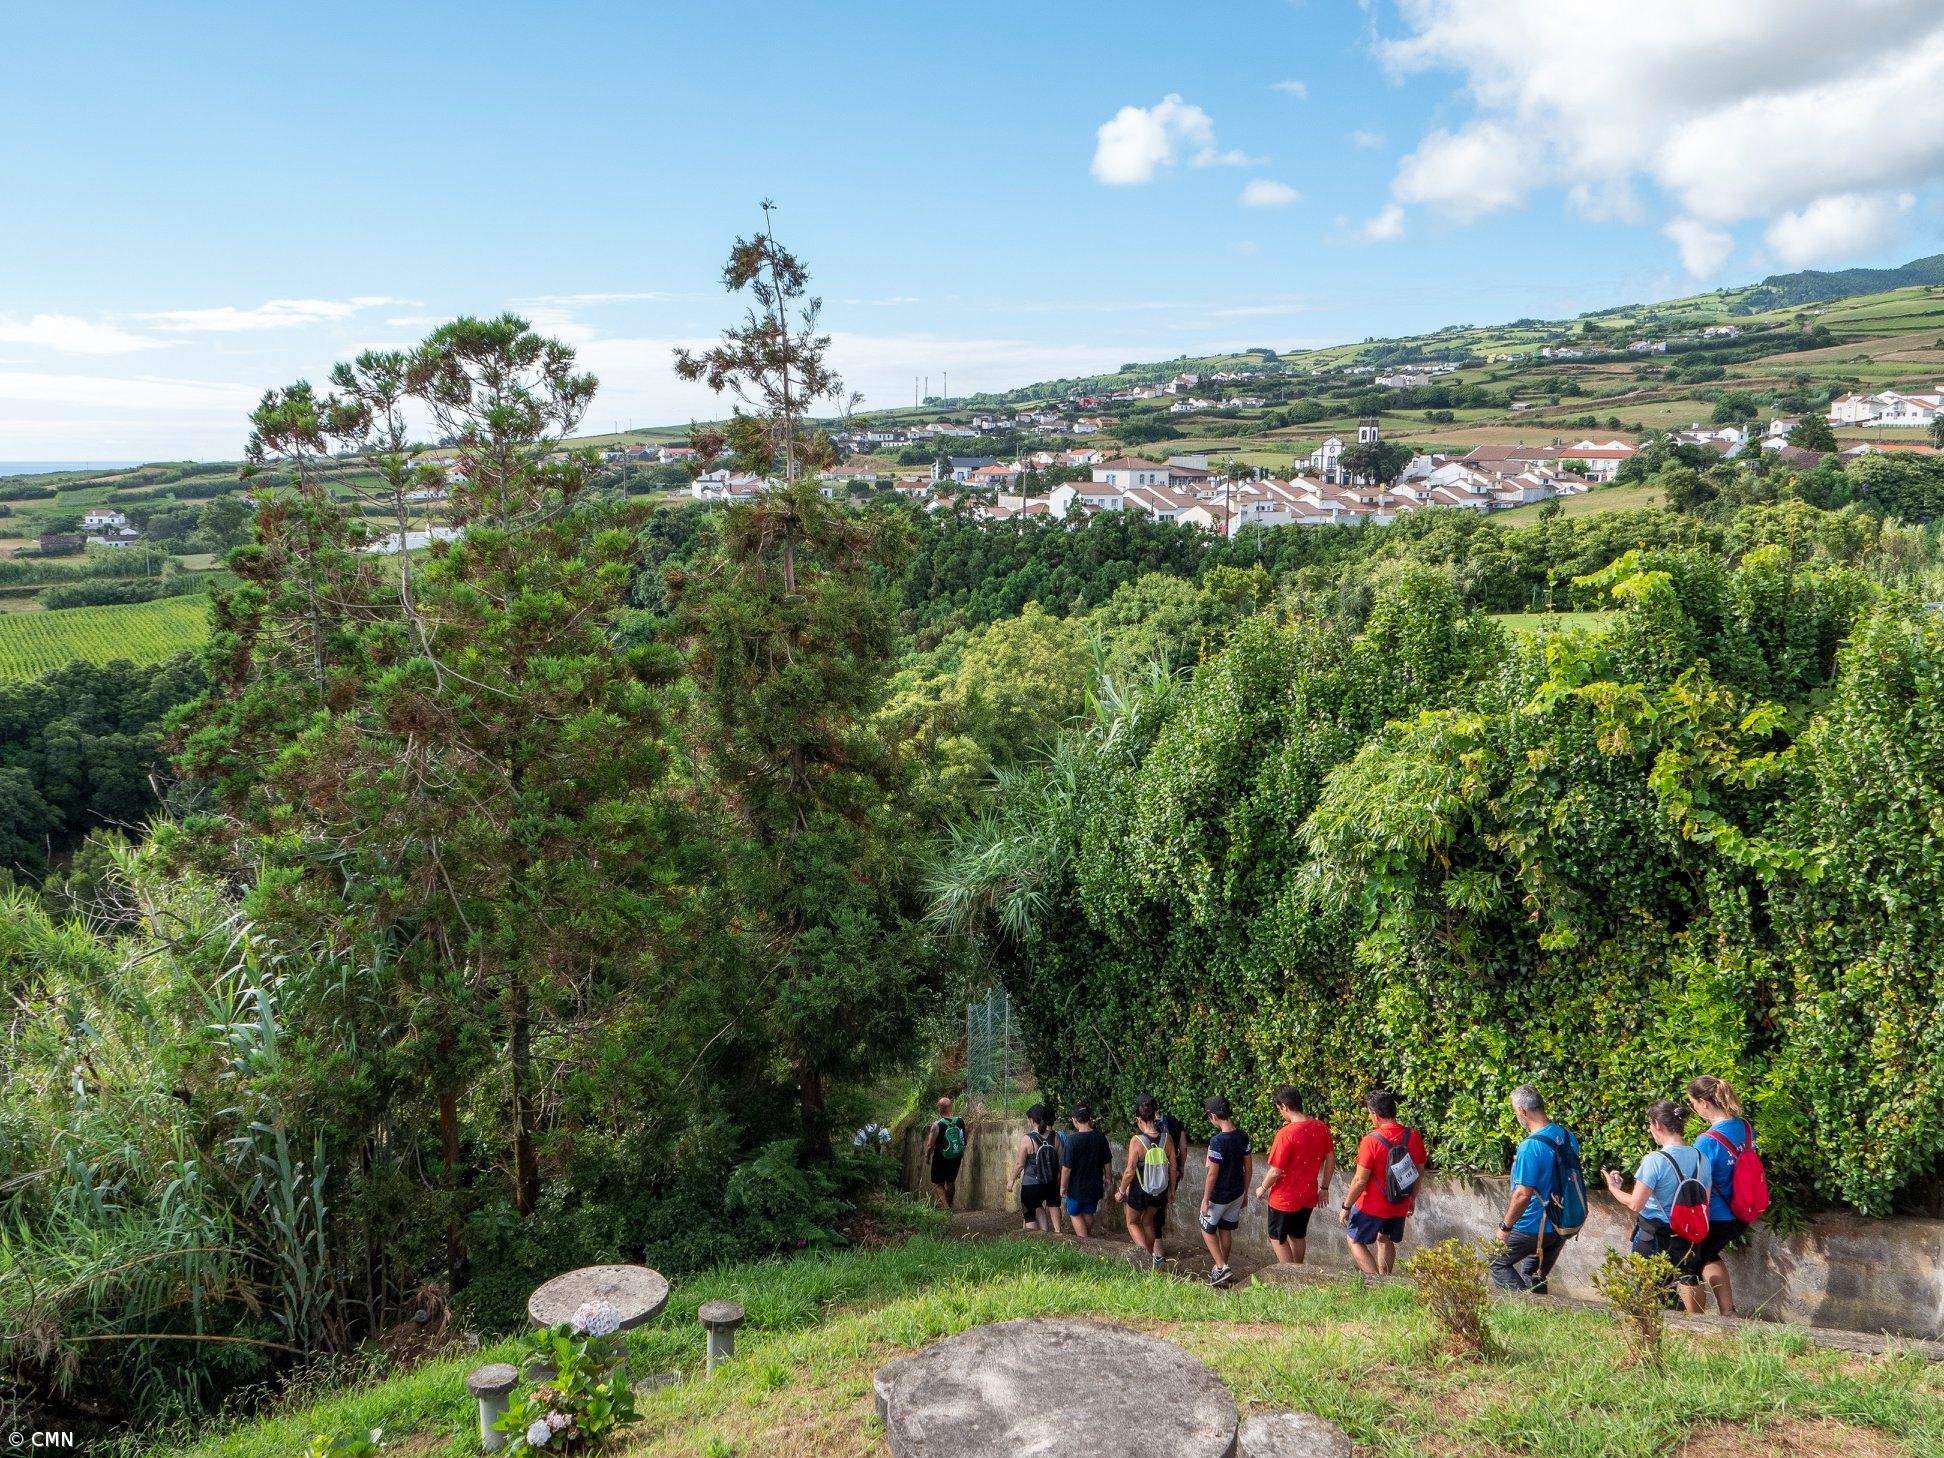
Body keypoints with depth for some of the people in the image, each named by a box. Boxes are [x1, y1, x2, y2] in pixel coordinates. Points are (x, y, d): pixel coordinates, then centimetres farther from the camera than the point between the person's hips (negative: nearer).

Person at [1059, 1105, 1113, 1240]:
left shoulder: (1072, 1140, -22)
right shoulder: (1100, 1137, -8)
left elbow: (1066, 1168, -18)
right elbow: (1107, 1163, 3)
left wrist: (1063, 1187, -6)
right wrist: (1107, 1178, 18)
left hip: (1077, 1186, -4)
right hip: (1094, 1186, 4)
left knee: (1075, 1214, 14)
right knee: (1088, 1213, 22)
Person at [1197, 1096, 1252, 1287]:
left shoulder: (1217, 1140, -26)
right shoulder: (1242, 1137, -4)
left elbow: (1212, 1174, -22)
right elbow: (1249, 1168, 4)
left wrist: (1205, 1200, -11)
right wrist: (1245, 1193, 16)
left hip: (1219, 1196, -6)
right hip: (1237, 1194, 7)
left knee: (1208, 1230, 13)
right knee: (1226, 1230, 19)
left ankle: (1221, 1268, 4)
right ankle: (1221, 1268, 30)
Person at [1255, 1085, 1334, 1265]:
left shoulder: (1286, 1134, -26)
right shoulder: (1321, 1127, -6)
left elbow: (1275, 1171, -21)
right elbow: (1331, 1160, 5)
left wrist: (1262, 1188, -3)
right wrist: (1324, 1187, 17)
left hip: (1285, 1198, -6)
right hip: (1308, 1196, 6)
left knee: (1277, 1237, 13)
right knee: (1298, 1235, 23)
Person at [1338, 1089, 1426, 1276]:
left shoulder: (1372, 1141, -24)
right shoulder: (1414, 1137, -7)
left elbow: (1360, 1180, -20)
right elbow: (1418, 1174, 5)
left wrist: (1346, 1207, -9)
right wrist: (1412, 1199, 21)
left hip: (1372, 1206, -6)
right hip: (1400, 1205, 6)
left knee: (1355, 1241, 12)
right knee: (1385, 1239, 27)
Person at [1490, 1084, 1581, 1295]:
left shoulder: (1531, 1146, -25)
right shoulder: (1568, 1137, 0)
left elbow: (1523, 1194, -25)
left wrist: (1505, 1226, -14)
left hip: (1535, 1228, -8)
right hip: (1563, 1226, 8)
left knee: (1498, 1264, 10)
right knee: (1535, 1279, 24)